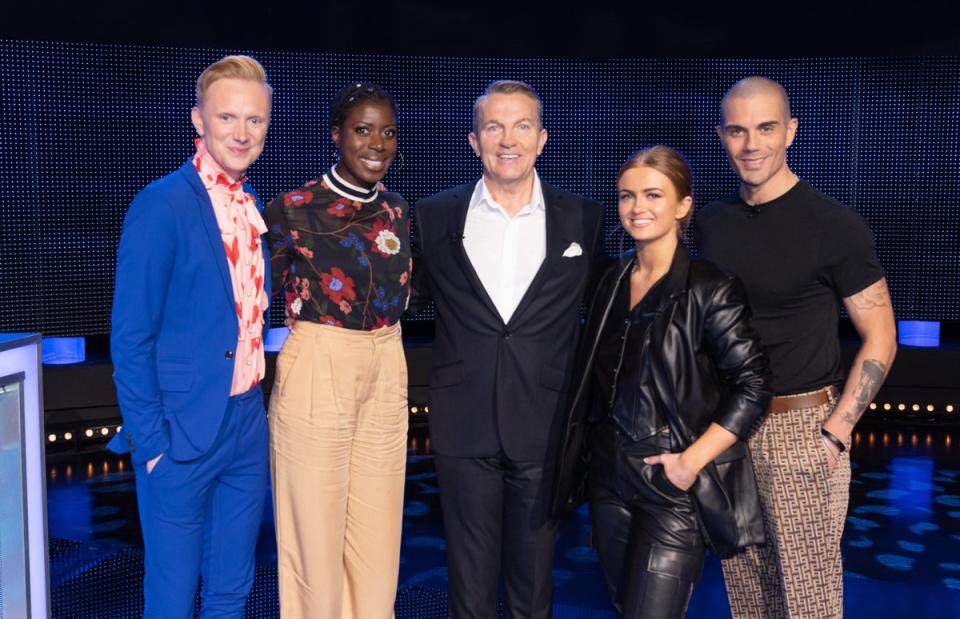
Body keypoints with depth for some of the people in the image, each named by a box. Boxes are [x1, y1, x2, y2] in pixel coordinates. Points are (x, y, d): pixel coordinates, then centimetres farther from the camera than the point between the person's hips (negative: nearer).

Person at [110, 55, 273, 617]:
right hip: (183, 431, -6)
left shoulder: (256, 207, 8)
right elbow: (130, 337, -13)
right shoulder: (162, 206, -13)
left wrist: (256, 400, 9)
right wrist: (151, 440, -14)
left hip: (248, 425, 6)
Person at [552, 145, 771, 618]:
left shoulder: (709, 289, -11)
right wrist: (581, 448, 8)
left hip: (672, 487, -6)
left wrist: (692, 461, -17)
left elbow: (753, 387, -13)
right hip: (609, 477, 6)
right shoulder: (612, 281, 7)